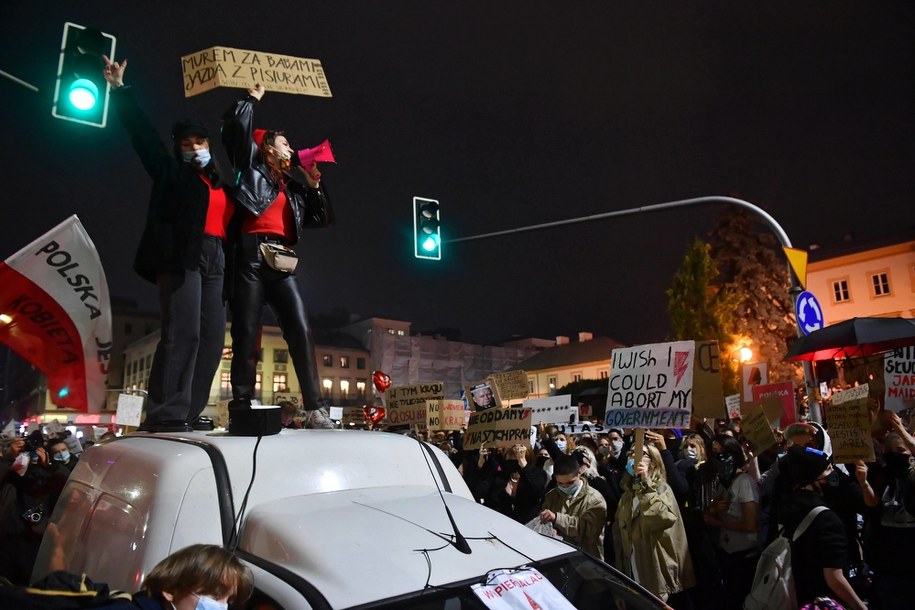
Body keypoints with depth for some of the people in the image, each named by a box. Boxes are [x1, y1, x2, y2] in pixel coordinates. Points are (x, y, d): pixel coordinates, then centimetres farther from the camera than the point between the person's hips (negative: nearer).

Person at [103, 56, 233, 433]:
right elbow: (143, 133, 10)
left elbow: (230, 225, 26)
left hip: (214, 261, 5)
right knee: (182, 333, -18)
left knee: (212, 338, -4)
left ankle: (189, 415, -1)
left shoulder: (220, 186, 28)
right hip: (181, 257, -5)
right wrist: (120, 90, 7)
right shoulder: (172, 172, 15)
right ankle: (166, 416, -19)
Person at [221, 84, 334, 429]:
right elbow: (236, 127, 3)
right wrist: (252, 99, 18)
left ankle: (315, 410, -10)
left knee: (301, 332, -8)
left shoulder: (293, 186, 28)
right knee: (246, 333, -5)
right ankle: (242, 409, -1)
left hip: (282, 262, 4)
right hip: (251, 256, -4)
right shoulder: (251, 167, 15)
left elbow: (322, 220, 27)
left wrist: (314, 186, 17)